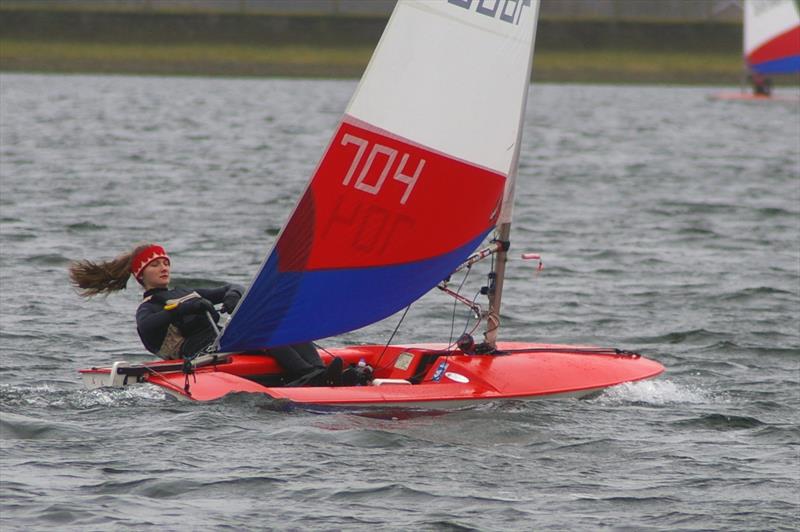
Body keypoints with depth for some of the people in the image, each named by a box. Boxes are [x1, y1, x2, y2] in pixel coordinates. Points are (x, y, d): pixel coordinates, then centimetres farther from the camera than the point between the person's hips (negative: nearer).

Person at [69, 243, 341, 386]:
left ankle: (316, 371, -44)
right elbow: (146, 327, -14)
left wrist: (233, 294, 3)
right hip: (203, 351, -8)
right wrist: (183, 309, -25)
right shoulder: (148, 307, 13)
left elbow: (229, 289, 29)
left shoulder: (187, 294, 37)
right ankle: (306, 375, -50)